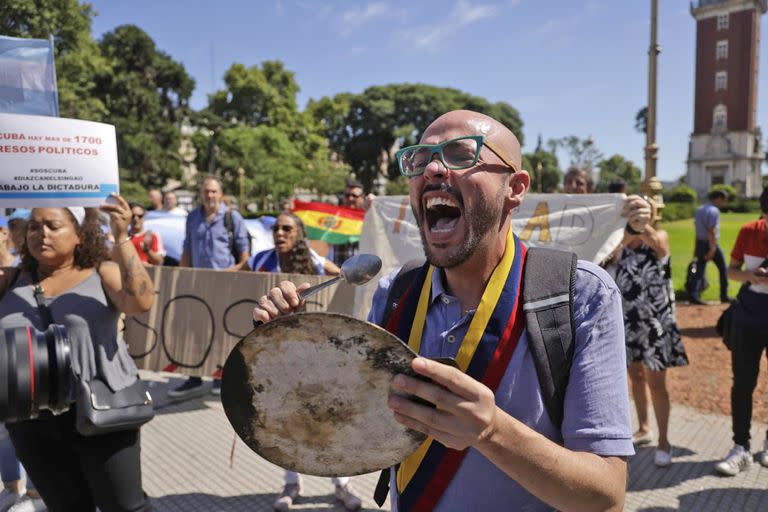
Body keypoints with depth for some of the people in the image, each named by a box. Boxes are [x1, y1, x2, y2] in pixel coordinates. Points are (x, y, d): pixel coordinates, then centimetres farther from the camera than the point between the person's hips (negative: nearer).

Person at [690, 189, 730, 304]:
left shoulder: (699, 209, 12)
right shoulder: (714, 211, -14)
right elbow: (712, 231, -20)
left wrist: (696, 248, 17)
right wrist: (712, 249, -22)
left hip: (700, 243, 7)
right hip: (711, 244, -7)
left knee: (699, 270, 4)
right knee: (723, 269, 9)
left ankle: (694, 295, -7)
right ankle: (724, 296, 14)